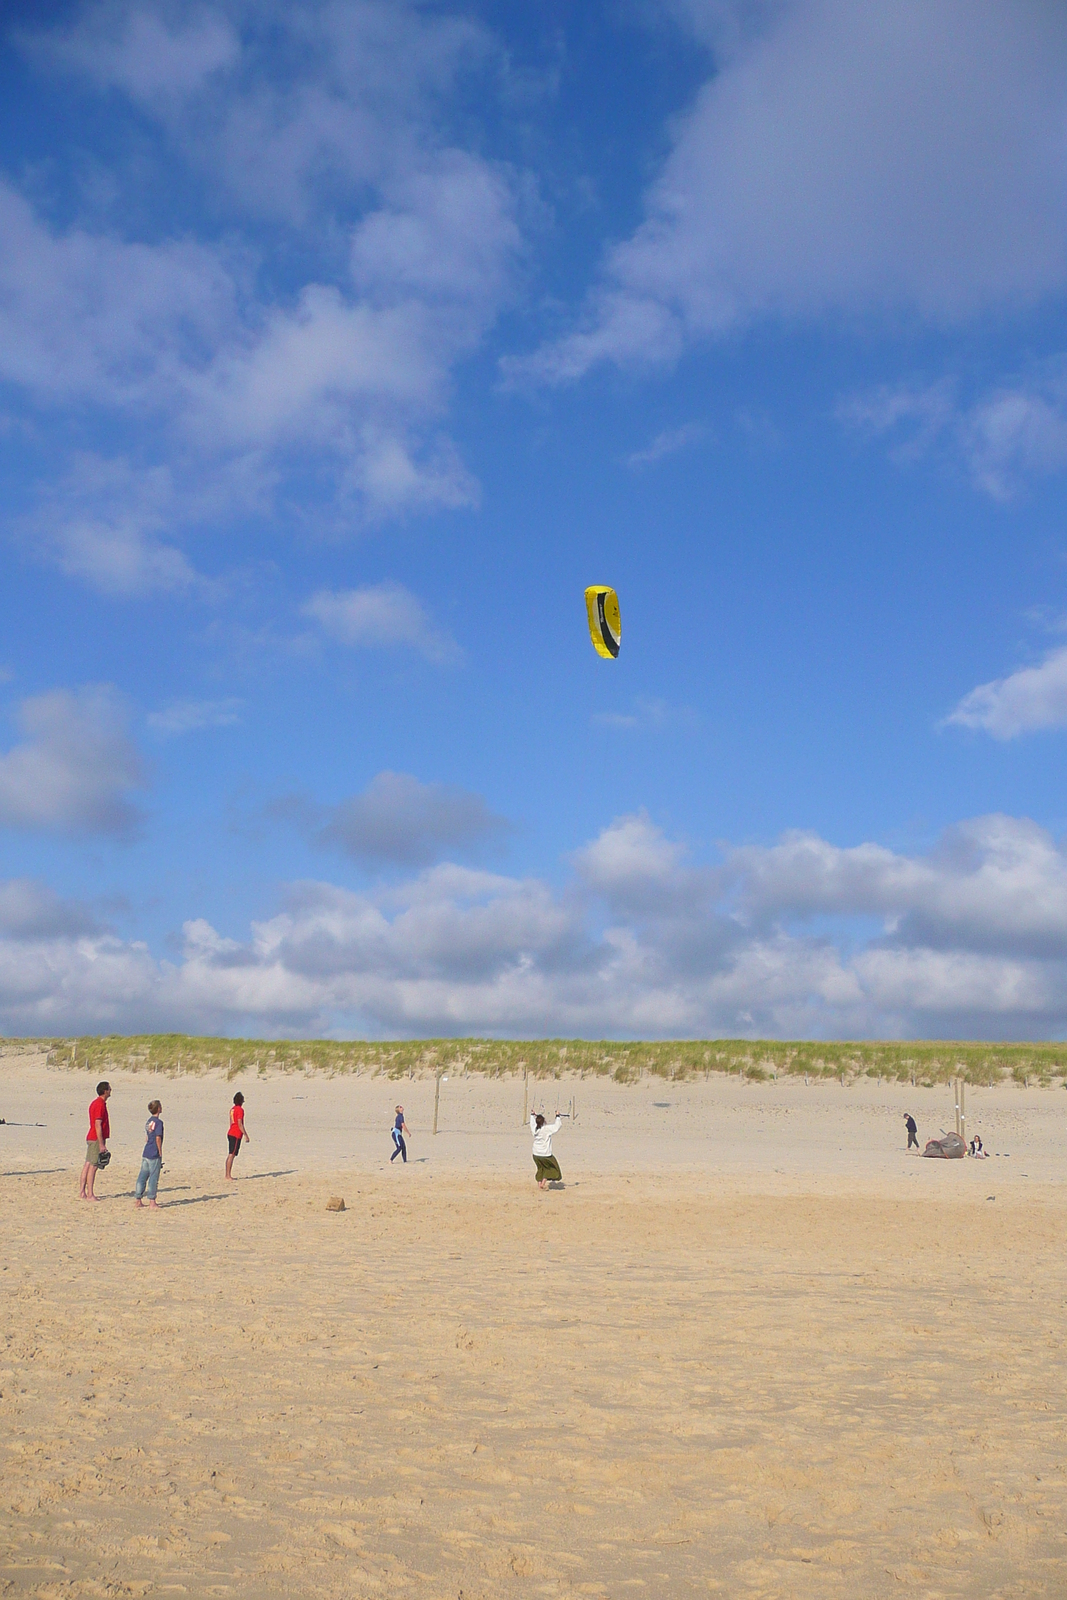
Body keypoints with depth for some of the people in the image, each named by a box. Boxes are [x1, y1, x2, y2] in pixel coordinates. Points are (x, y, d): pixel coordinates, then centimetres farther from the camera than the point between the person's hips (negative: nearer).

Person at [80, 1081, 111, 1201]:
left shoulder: (95, 1103, 16)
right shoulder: (100, 1105, -15)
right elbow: (98, 1125, -19)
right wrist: (101, 1144, -19)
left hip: (91, 1138, 10)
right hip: (96, 1139, -10)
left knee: (88, 1165, 10)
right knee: (93, 1166, -7)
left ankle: (82, 1192, 13)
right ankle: (90, 1194, -5)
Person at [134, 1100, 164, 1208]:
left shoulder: (148, 1122, 13)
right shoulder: (158, 1122, -11)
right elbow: (158, 1138, -15)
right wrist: (160, 1153, -8)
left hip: (145, 1153, 8)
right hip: (154, 1155, -8)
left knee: (142, 1176, 11)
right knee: (153, 1178, -3)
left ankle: (137, 1199, 16)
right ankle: (152, 1201, -1)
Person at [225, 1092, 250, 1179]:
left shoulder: (233, 1109, 14)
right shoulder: (240, 1110, -13)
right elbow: (240, 1124, -18)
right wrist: (246, 1135, -15)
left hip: (230, 1134, 9)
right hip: (236, 1135, -9)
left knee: (230, 1155, 11)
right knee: (231, 1155, -8)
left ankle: (227, 1174, 13)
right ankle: (228, 1175, -8)